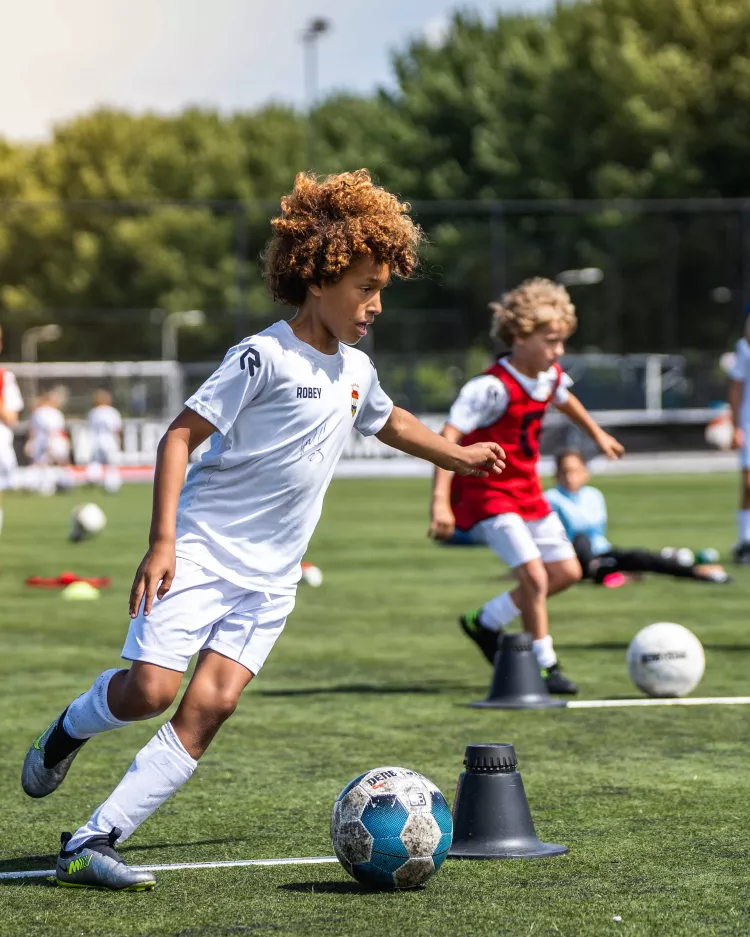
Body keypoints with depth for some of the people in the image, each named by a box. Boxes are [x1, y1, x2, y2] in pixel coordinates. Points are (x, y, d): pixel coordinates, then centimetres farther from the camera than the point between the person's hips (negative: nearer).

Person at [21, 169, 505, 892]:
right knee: (151, 686, -18)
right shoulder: (264, 356, -12)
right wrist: (162, 541, -21)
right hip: (201, 551, -6)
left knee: (212, 704, -9)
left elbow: (387, 421, 37)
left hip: (270, 575, 6)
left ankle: (92, 843, -9)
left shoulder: (355, 370, 12)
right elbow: (180, 436, -14)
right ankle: (70, 729, 18)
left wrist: (456, 456, 41)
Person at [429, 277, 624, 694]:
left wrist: (596, 433, 41)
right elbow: (447, 439, -31)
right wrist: (440, 502, -38)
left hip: (526, 489, 9)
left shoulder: (550, 377, 0)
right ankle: (547, 666, -4)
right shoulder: (492, 388, -26)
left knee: (566, 572, 9)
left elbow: (563, 399, 26)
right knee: (534, 574, -19)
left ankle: (485, 621, 23)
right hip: (486, 492, -9)